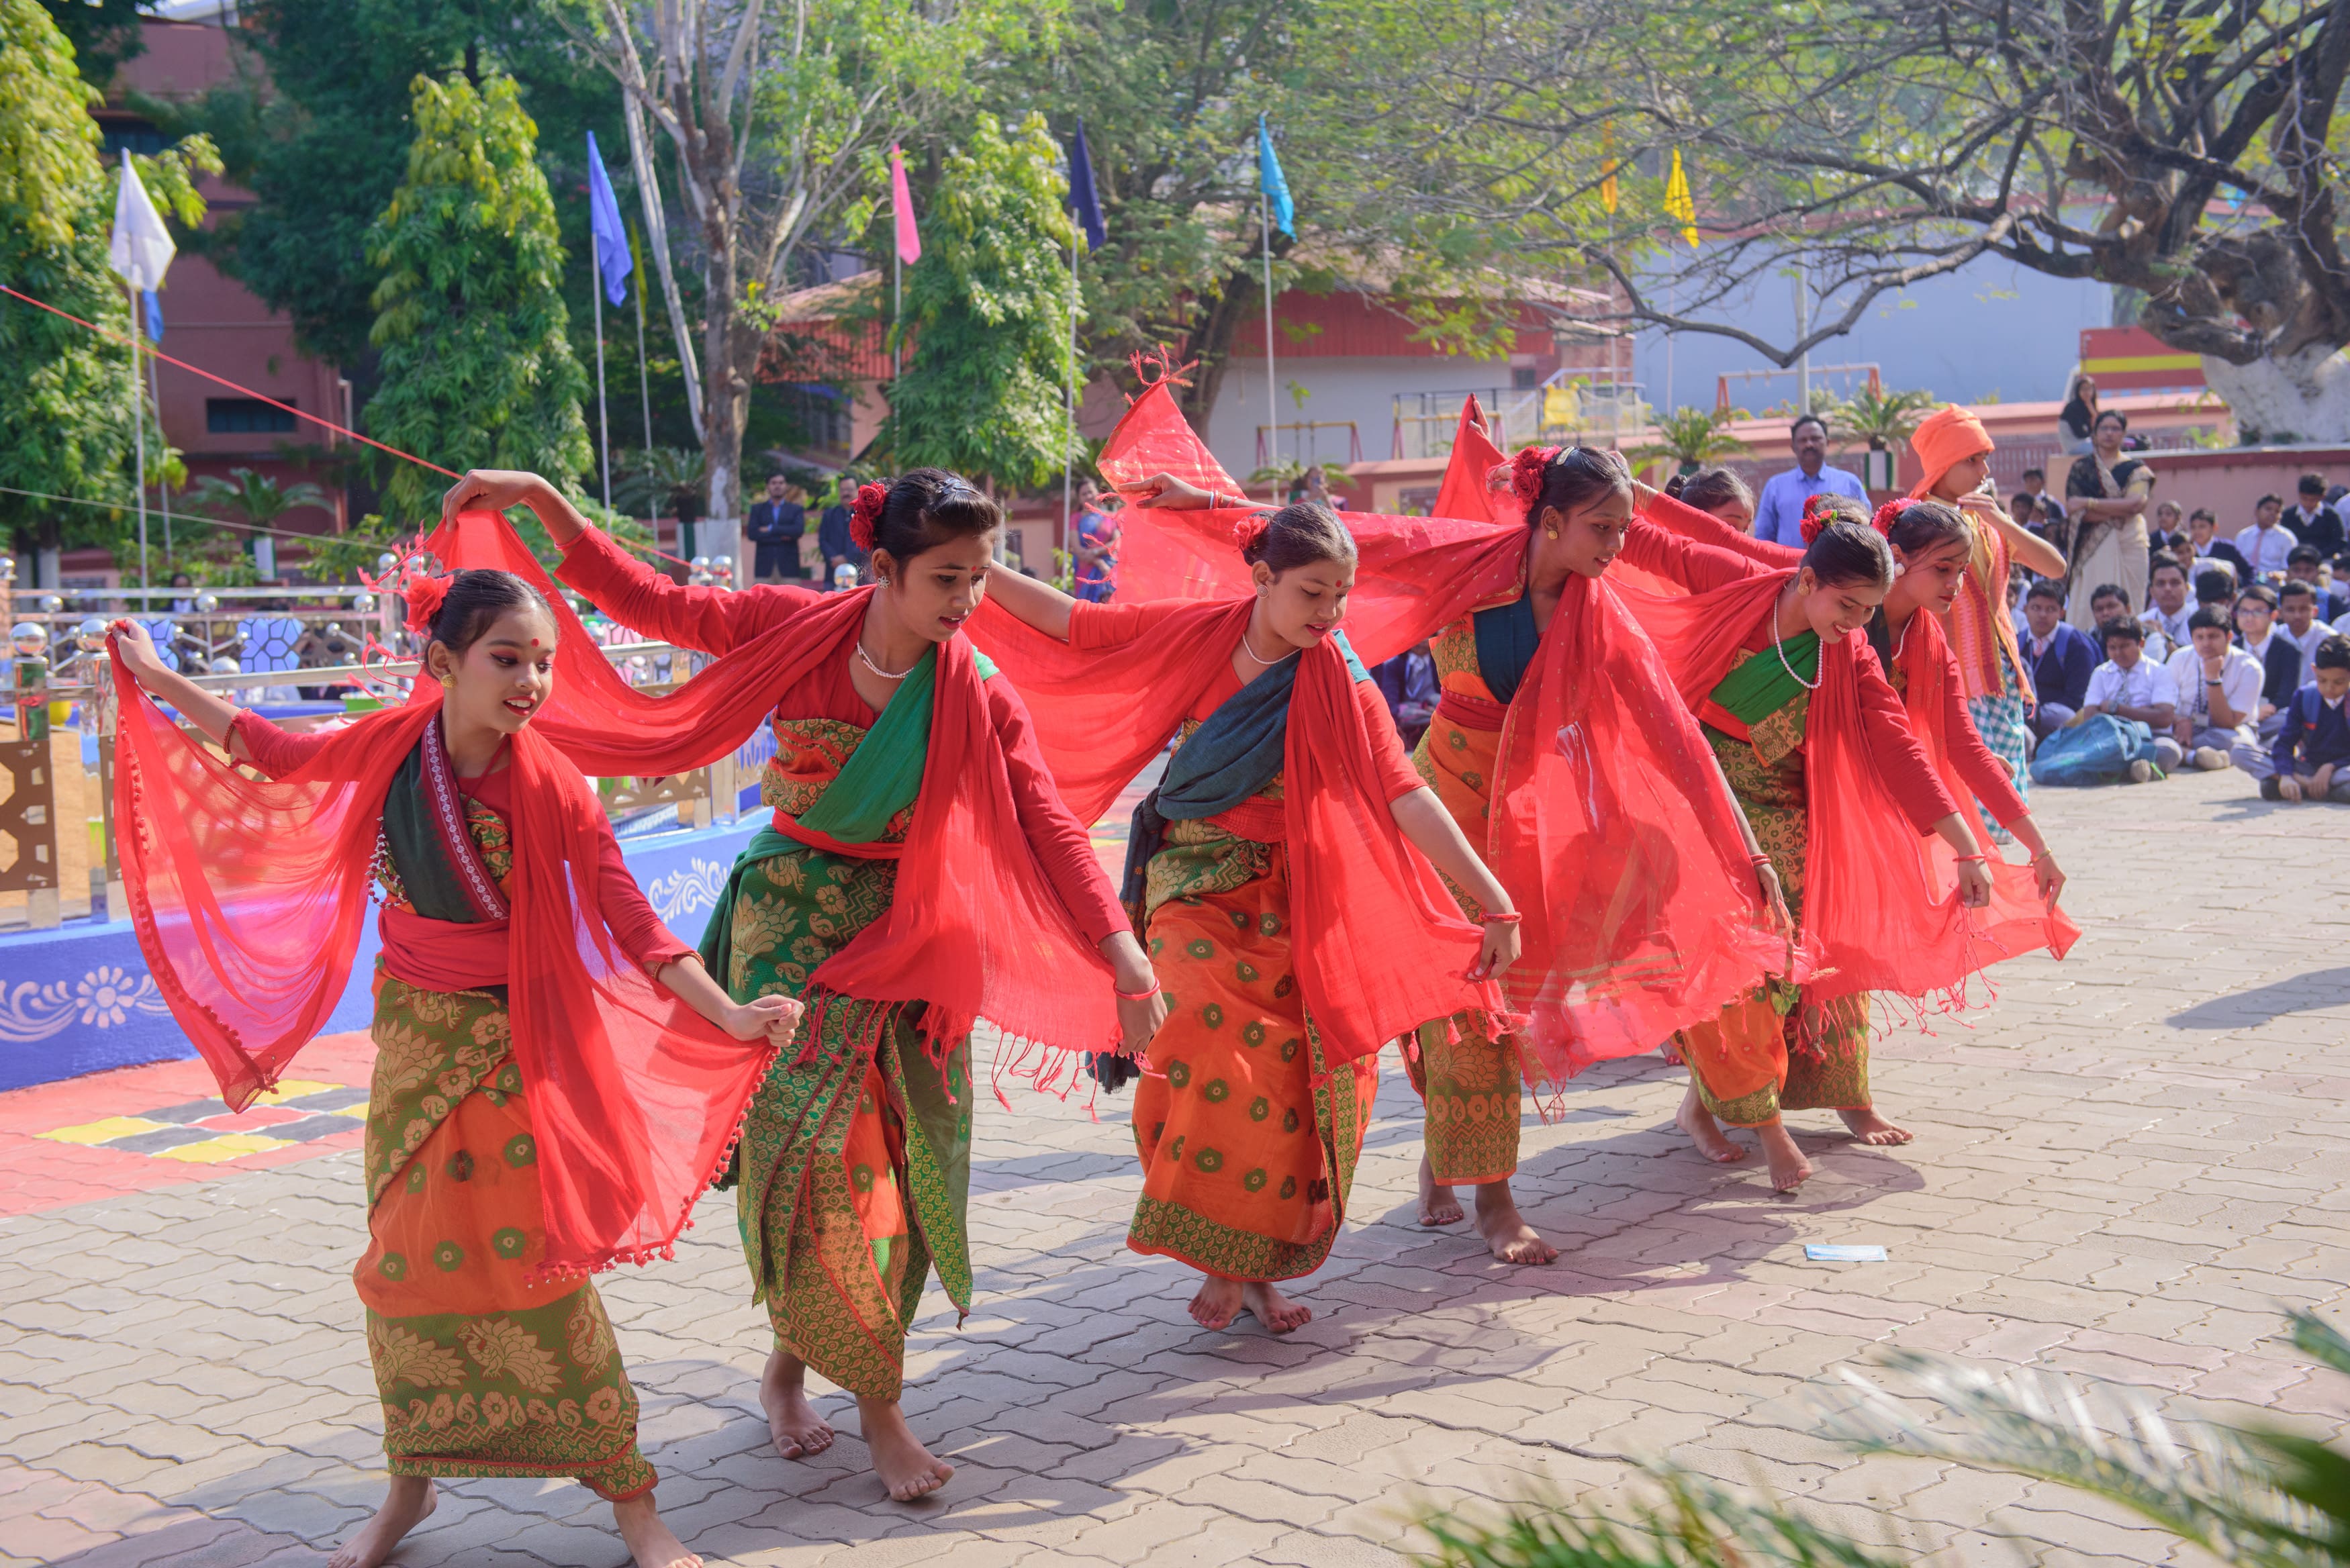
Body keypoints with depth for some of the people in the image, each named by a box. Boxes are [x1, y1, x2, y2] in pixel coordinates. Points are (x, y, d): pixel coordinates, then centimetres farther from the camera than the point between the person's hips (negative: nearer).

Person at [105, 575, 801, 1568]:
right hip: (412, 1036, 4)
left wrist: (727, 1014, -27)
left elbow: (633, 925, -15)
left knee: (534, 1261, -8)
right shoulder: (394, 744, -7)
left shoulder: (552, 789, -16)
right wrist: (155, 677, 20)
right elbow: (280, 754, 13)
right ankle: (410, 1484, 27)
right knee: (407, 1259, 9)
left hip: (511, 1045, -4)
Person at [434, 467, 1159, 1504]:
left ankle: (791, 1365, 23)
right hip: (787, 922, -1)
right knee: (805, 1150, -6)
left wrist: (1120, 948, -22)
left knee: (895, 1159, 1)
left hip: (902, 940, 1)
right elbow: (648, 604, -3)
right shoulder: (796, 628, -9)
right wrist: (540, 499, -9)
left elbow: (1047, 823, -12)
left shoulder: (976, 698, -8)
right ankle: (878, 1403, 8)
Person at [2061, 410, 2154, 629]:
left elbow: (2135, 504, -7)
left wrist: (2088, 503, -10)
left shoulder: (2136, 469, 12)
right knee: (2089, 607, -9)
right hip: (2093, 547, -1)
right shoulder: (2081, 467, 9)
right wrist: (2121, 509, -11)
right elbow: (2077, 512, -4)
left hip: (2128, 544, 1)